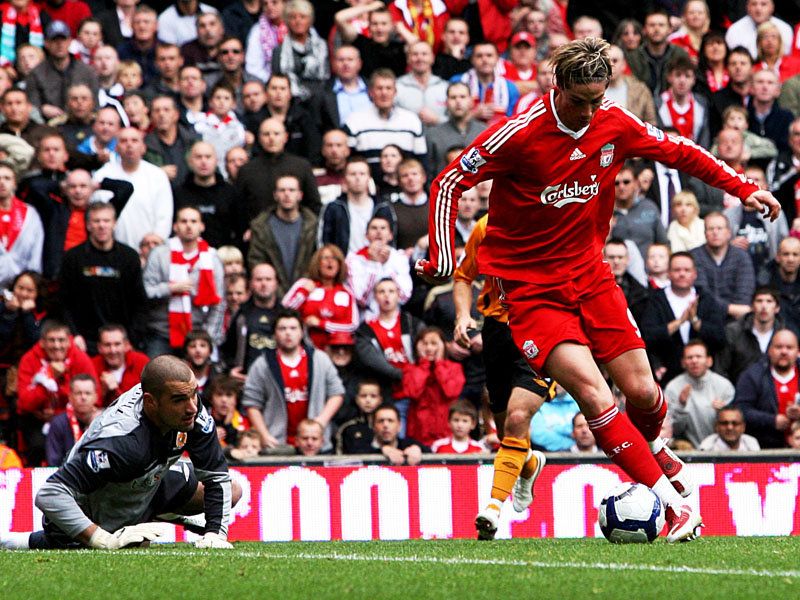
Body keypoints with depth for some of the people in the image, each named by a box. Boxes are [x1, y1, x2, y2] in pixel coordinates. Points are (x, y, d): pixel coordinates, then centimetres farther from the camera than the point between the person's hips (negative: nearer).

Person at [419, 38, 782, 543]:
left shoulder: (615, 125, -4)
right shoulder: (519, 134, -18)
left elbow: (679, 153, 13)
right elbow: (448, 184, -10)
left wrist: (744, 189, 9)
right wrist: (443, 261, -16)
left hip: (590, 275, 5)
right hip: (531, 288, -4)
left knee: (642, 391, -1)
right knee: (594, 395, -21)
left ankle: (653, 447, 37)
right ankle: (673, 505, -18)